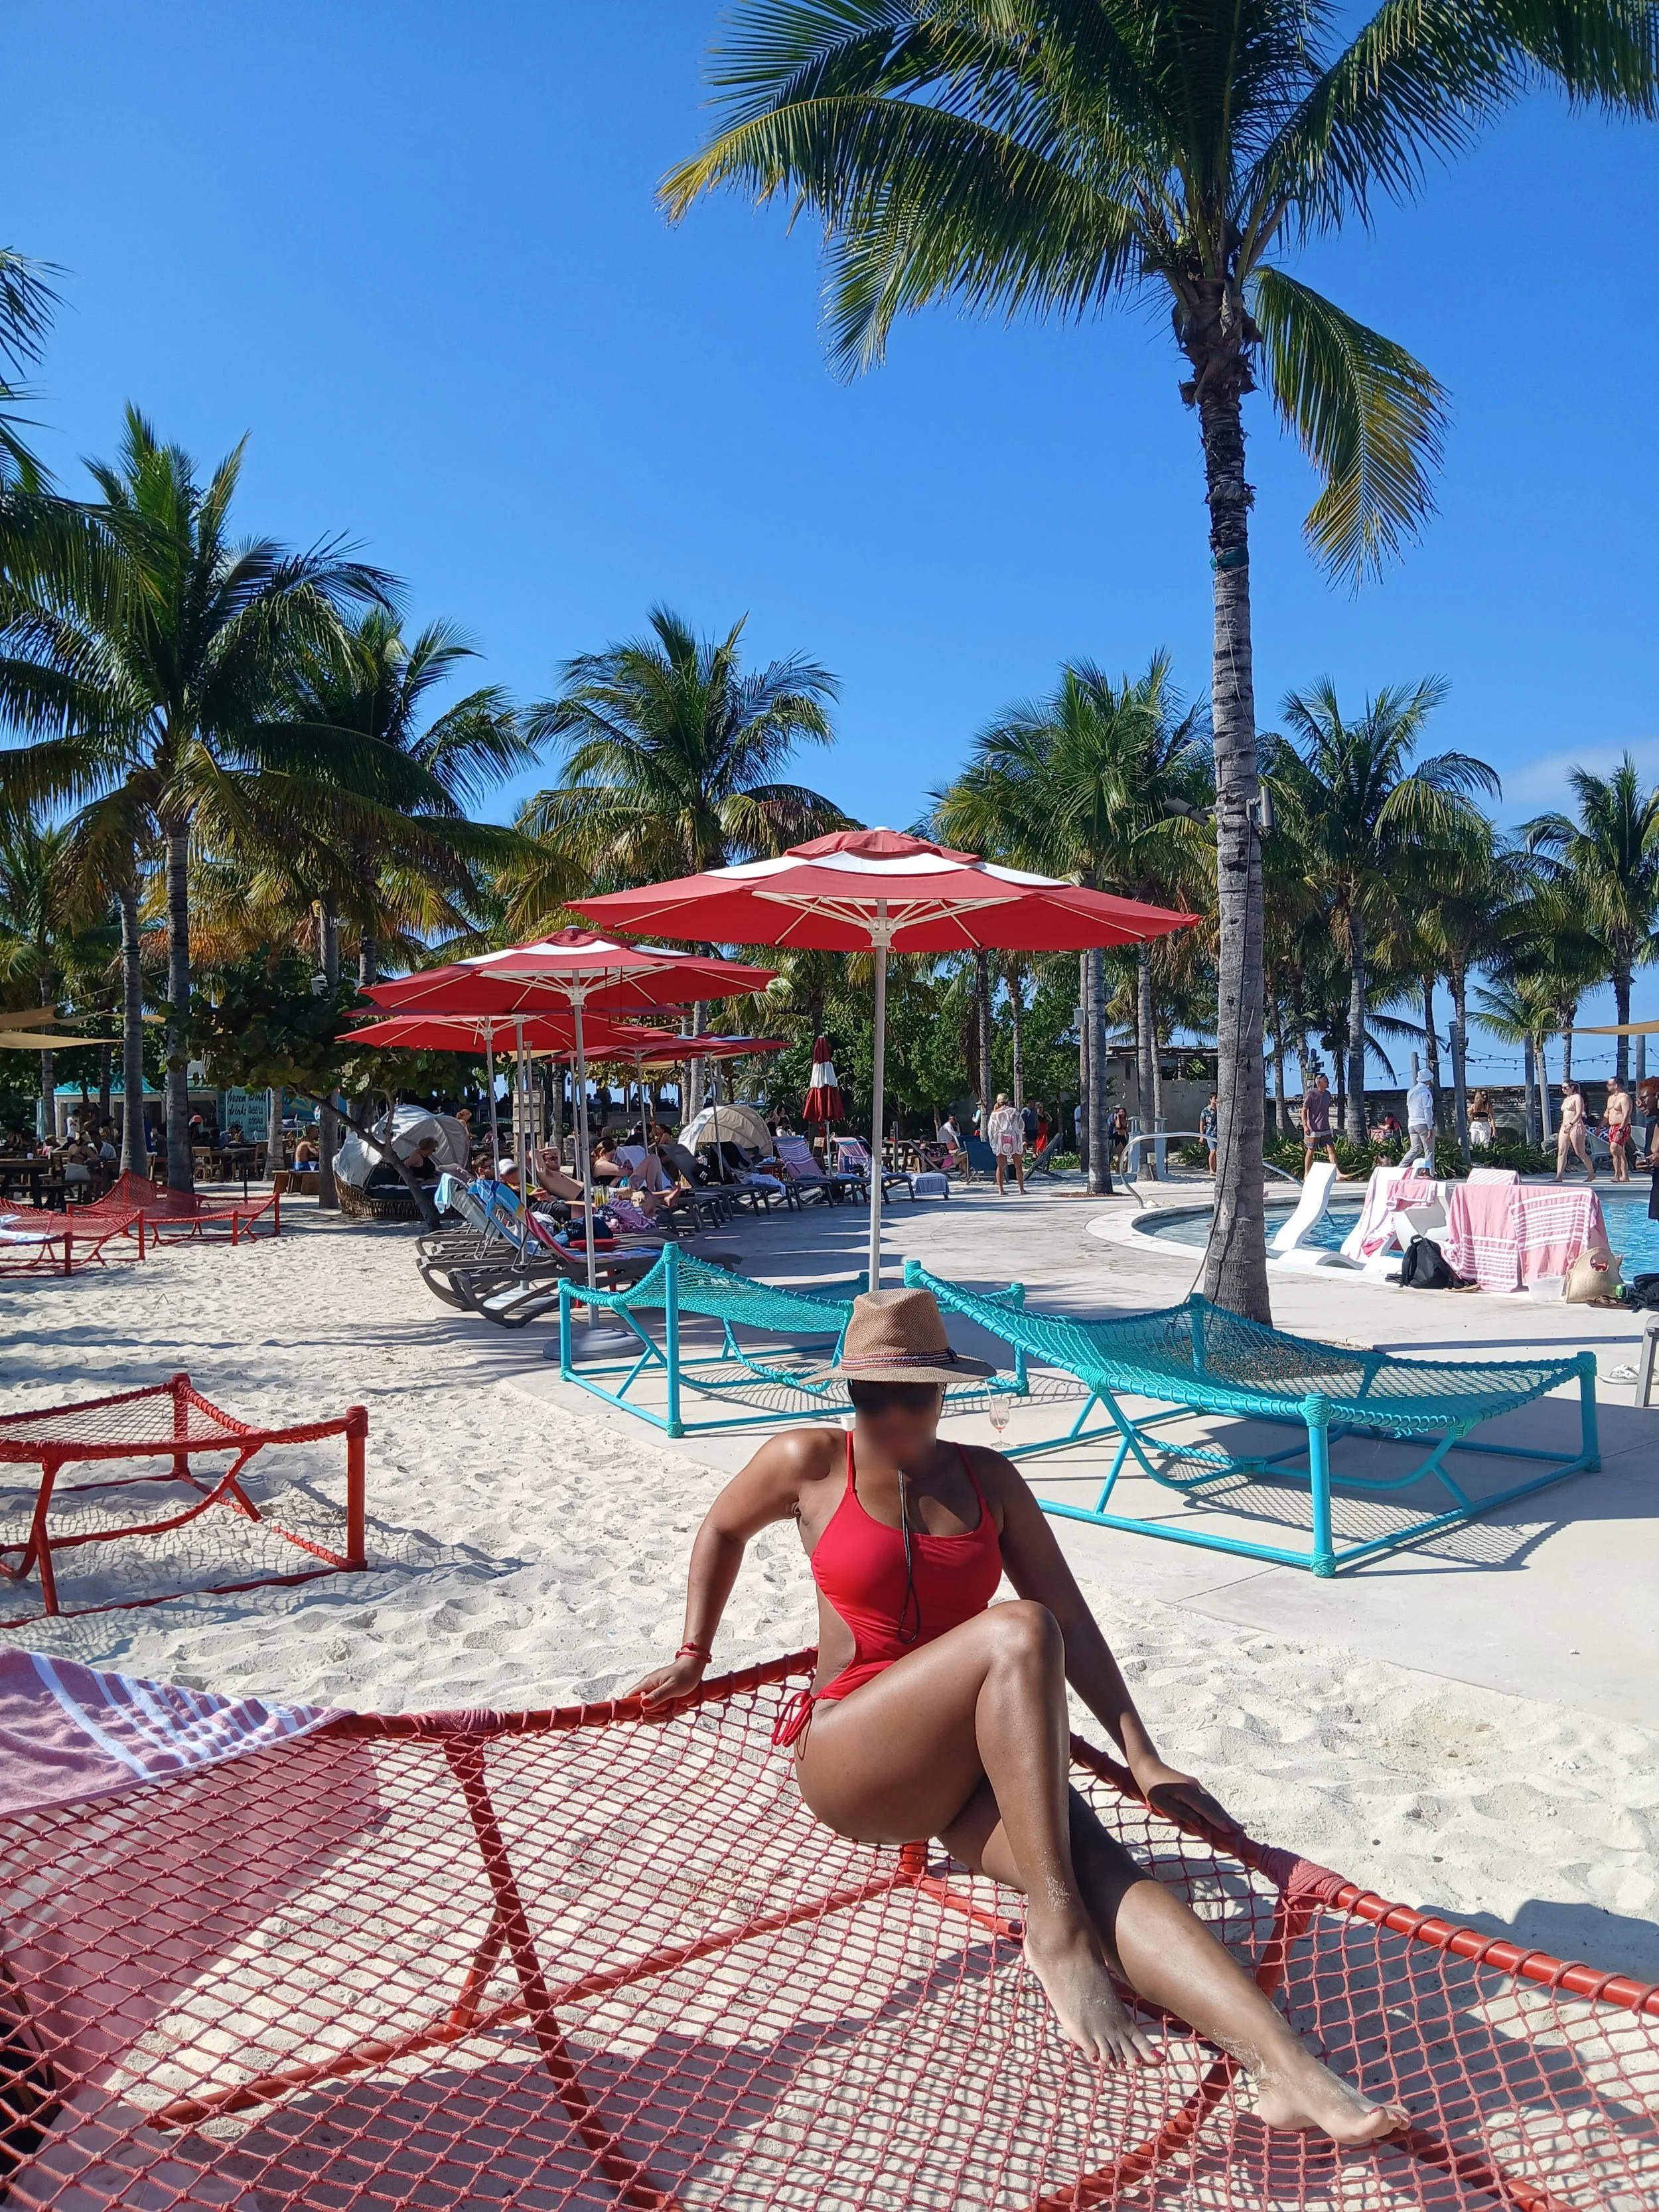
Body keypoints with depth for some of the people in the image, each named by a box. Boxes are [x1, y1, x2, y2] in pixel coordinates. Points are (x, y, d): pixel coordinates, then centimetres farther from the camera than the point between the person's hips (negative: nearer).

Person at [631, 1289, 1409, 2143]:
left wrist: (1143, 1760, -5)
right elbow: (721, 1531, 15)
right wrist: (694, 1654, 14)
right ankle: (1056, 1934, -29)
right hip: (846, 1760, -3)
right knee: (1017, 1633, -32)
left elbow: (1075, 1622, 1)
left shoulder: (986, 1479, 4)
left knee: (1105, 1867, -28)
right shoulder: (810, 1462, -4)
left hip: (967, 1763, 4)